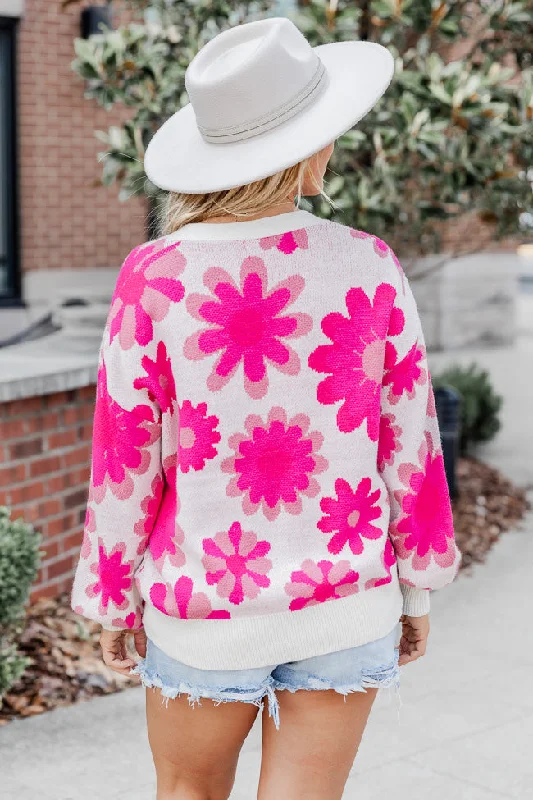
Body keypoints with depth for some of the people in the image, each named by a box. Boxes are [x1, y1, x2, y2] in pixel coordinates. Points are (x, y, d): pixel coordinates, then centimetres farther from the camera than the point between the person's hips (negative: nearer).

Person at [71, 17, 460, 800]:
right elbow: (411, 448, -4)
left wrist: (111, 602, 5)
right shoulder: (368, 268, -10)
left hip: (205, 611, 0)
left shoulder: (154, 281, -14)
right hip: (343, 602, 1)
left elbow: (125, 464, -9)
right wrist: (418, 588, 9)